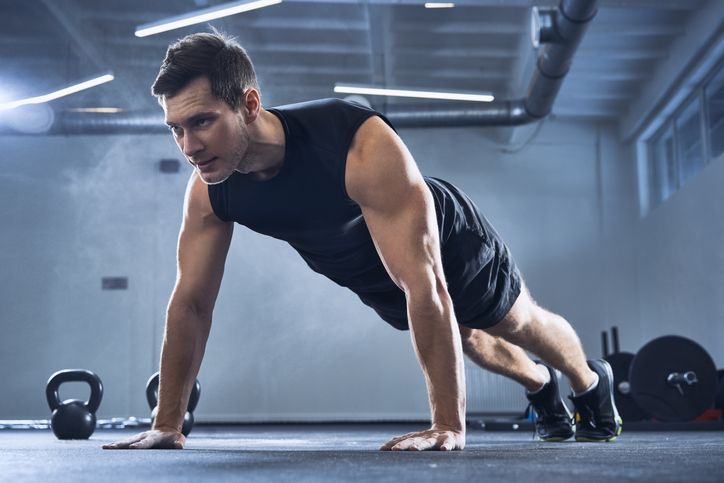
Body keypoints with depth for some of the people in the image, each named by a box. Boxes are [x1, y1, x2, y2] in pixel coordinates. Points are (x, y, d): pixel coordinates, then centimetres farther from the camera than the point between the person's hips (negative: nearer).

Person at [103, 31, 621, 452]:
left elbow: (425, 286, -48)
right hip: (376, 284, 5)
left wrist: (448, 426, -49)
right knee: (470, 341, 30)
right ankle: (541, 386, 62)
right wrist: (167, 424, -19)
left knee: (522, 325, 22)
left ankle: (592, 381, 55)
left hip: (451, 245, -5)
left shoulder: (363, 147, -47)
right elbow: (192, 303, -19)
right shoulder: (208, 193, -29)